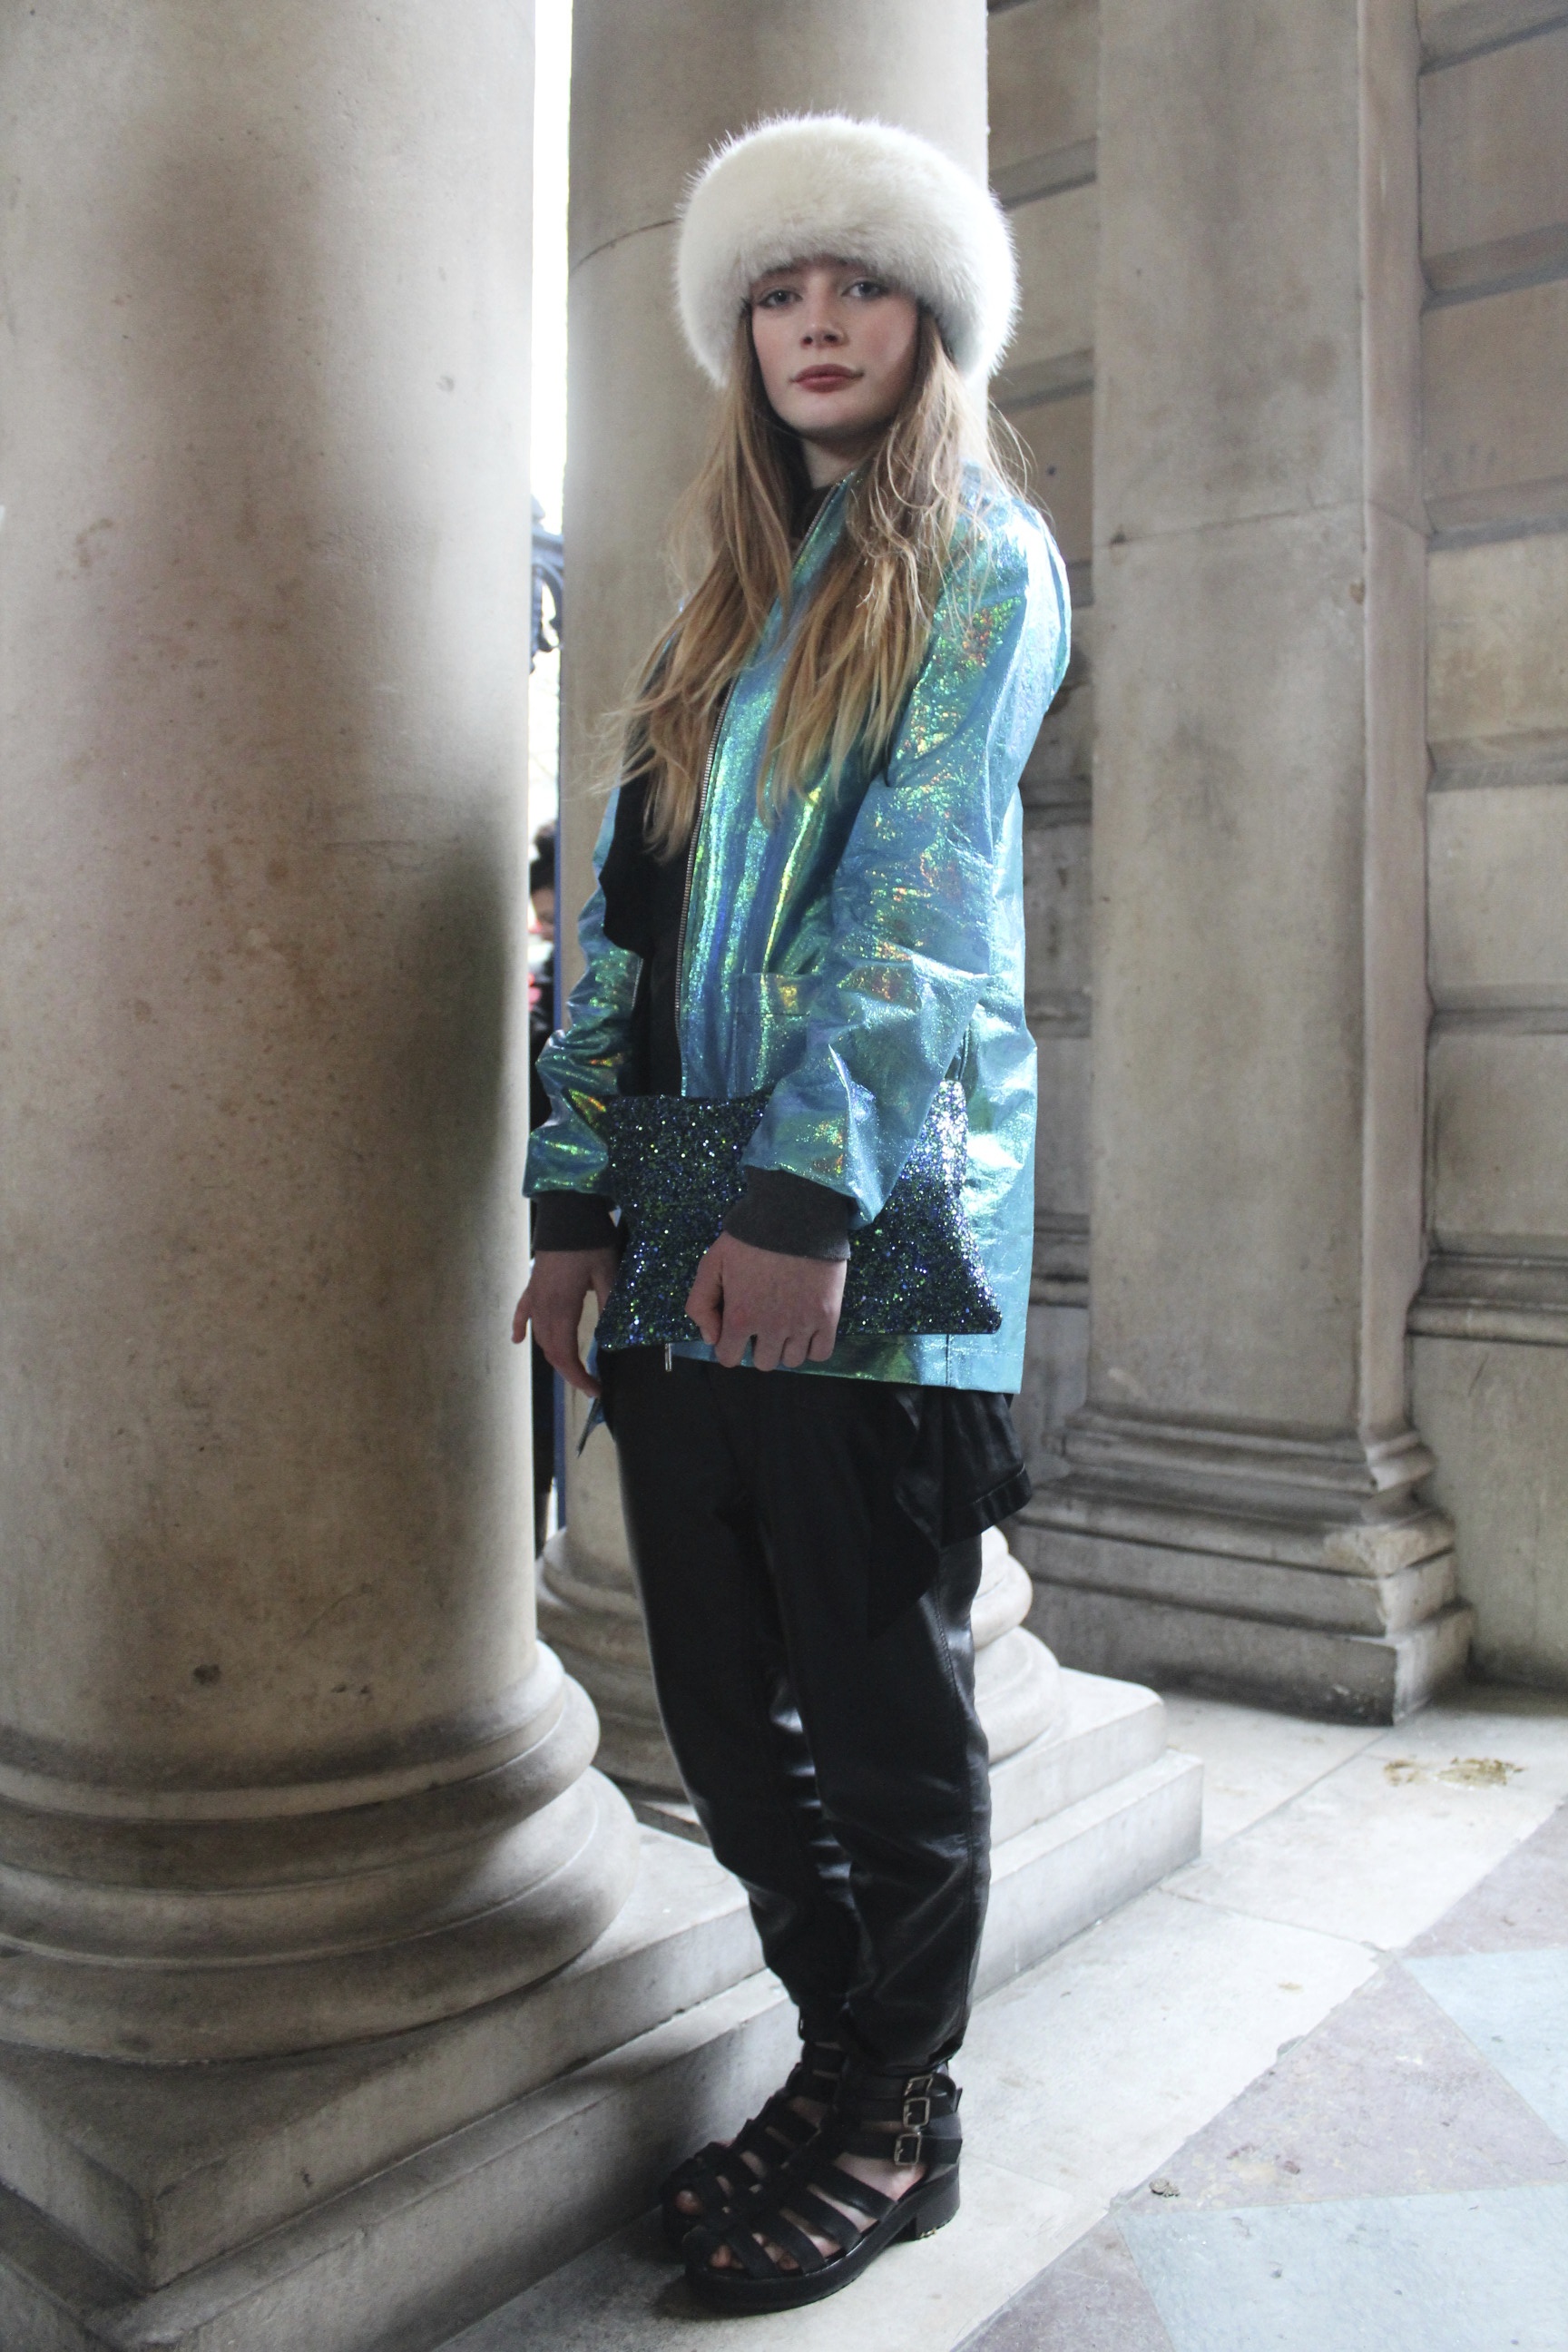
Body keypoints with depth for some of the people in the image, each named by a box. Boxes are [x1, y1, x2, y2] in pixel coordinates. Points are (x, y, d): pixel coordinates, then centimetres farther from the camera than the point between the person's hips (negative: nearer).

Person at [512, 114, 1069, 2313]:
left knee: (885, 1714, 4)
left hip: (871, 1226, -6)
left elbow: (916, 879, -11)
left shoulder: (983, 555, 3)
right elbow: (630, 898, 14)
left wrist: (811, 1191, -20)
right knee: (722, 1701, 11)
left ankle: (894, 2126, 25)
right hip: (686, 1223, 6)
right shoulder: (726, 606, 21)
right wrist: (579, 1195, 6)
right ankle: (844, 2055, 31)